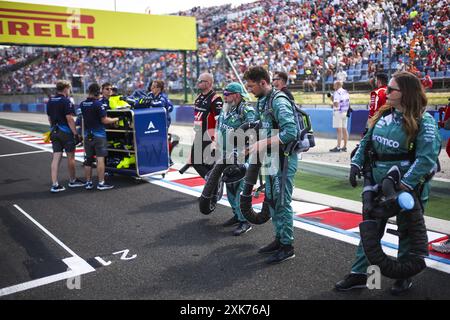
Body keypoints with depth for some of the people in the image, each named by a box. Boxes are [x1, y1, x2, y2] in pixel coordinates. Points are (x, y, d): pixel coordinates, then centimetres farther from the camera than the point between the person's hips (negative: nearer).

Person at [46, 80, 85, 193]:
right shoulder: (66, 101, -13)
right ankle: (72, 181, 23)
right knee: (70, 157, 9)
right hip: (66, 132, -6)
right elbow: (69, 119, -18)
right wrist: (75, 133, -16)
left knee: (56, 158, 3)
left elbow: (50, 118, 16)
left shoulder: (50, 101, 10)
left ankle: (54, 185, -1)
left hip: (55, 132, 7)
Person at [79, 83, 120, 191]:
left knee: (88, 159, 11)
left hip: (87, 135, 6)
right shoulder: (98, 104, -14)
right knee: (100, 159, -4)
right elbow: (104, 120, -15)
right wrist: (116, 119, 1)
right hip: (99, 135, -6)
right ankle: (101, 183, -4)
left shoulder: (82, 104, 5)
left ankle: (88, 182, 16)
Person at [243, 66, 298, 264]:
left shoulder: (279, 101, -18)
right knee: (271, 199, 16)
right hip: (270, 158, 10)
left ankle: (287, 246, 10)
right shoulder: (262, 102, 11)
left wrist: (264, 143, -24)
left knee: (282, 202, -2)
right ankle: (279, 238, 29)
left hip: (283, 158, -9)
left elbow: (290, 133, -26)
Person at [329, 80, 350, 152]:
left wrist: (332, 101, -3)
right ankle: (345, 147, 14)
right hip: (345, 112, 8)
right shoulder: (346, 92, 14)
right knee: (344, 129, 10)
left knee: (339, 130, -10)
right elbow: (348, 102, 16)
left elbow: (336, 104, -20)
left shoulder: (337, 93, -12)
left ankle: (338, 147, -11)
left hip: (338, 112, -8)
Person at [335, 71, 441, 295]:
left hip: (408, 187, -6)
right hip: (378, 184, 6)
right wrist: (356, 163, 0)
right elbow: (367, 141, 12)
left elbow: (426, 158, -22)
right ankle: (359, 274, 22)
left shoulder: (423, 121, -15)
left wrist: (404, 185, -27)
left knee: (407, 231, 13)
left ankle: (404, 276, 31)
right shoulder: (384, 114, 3)